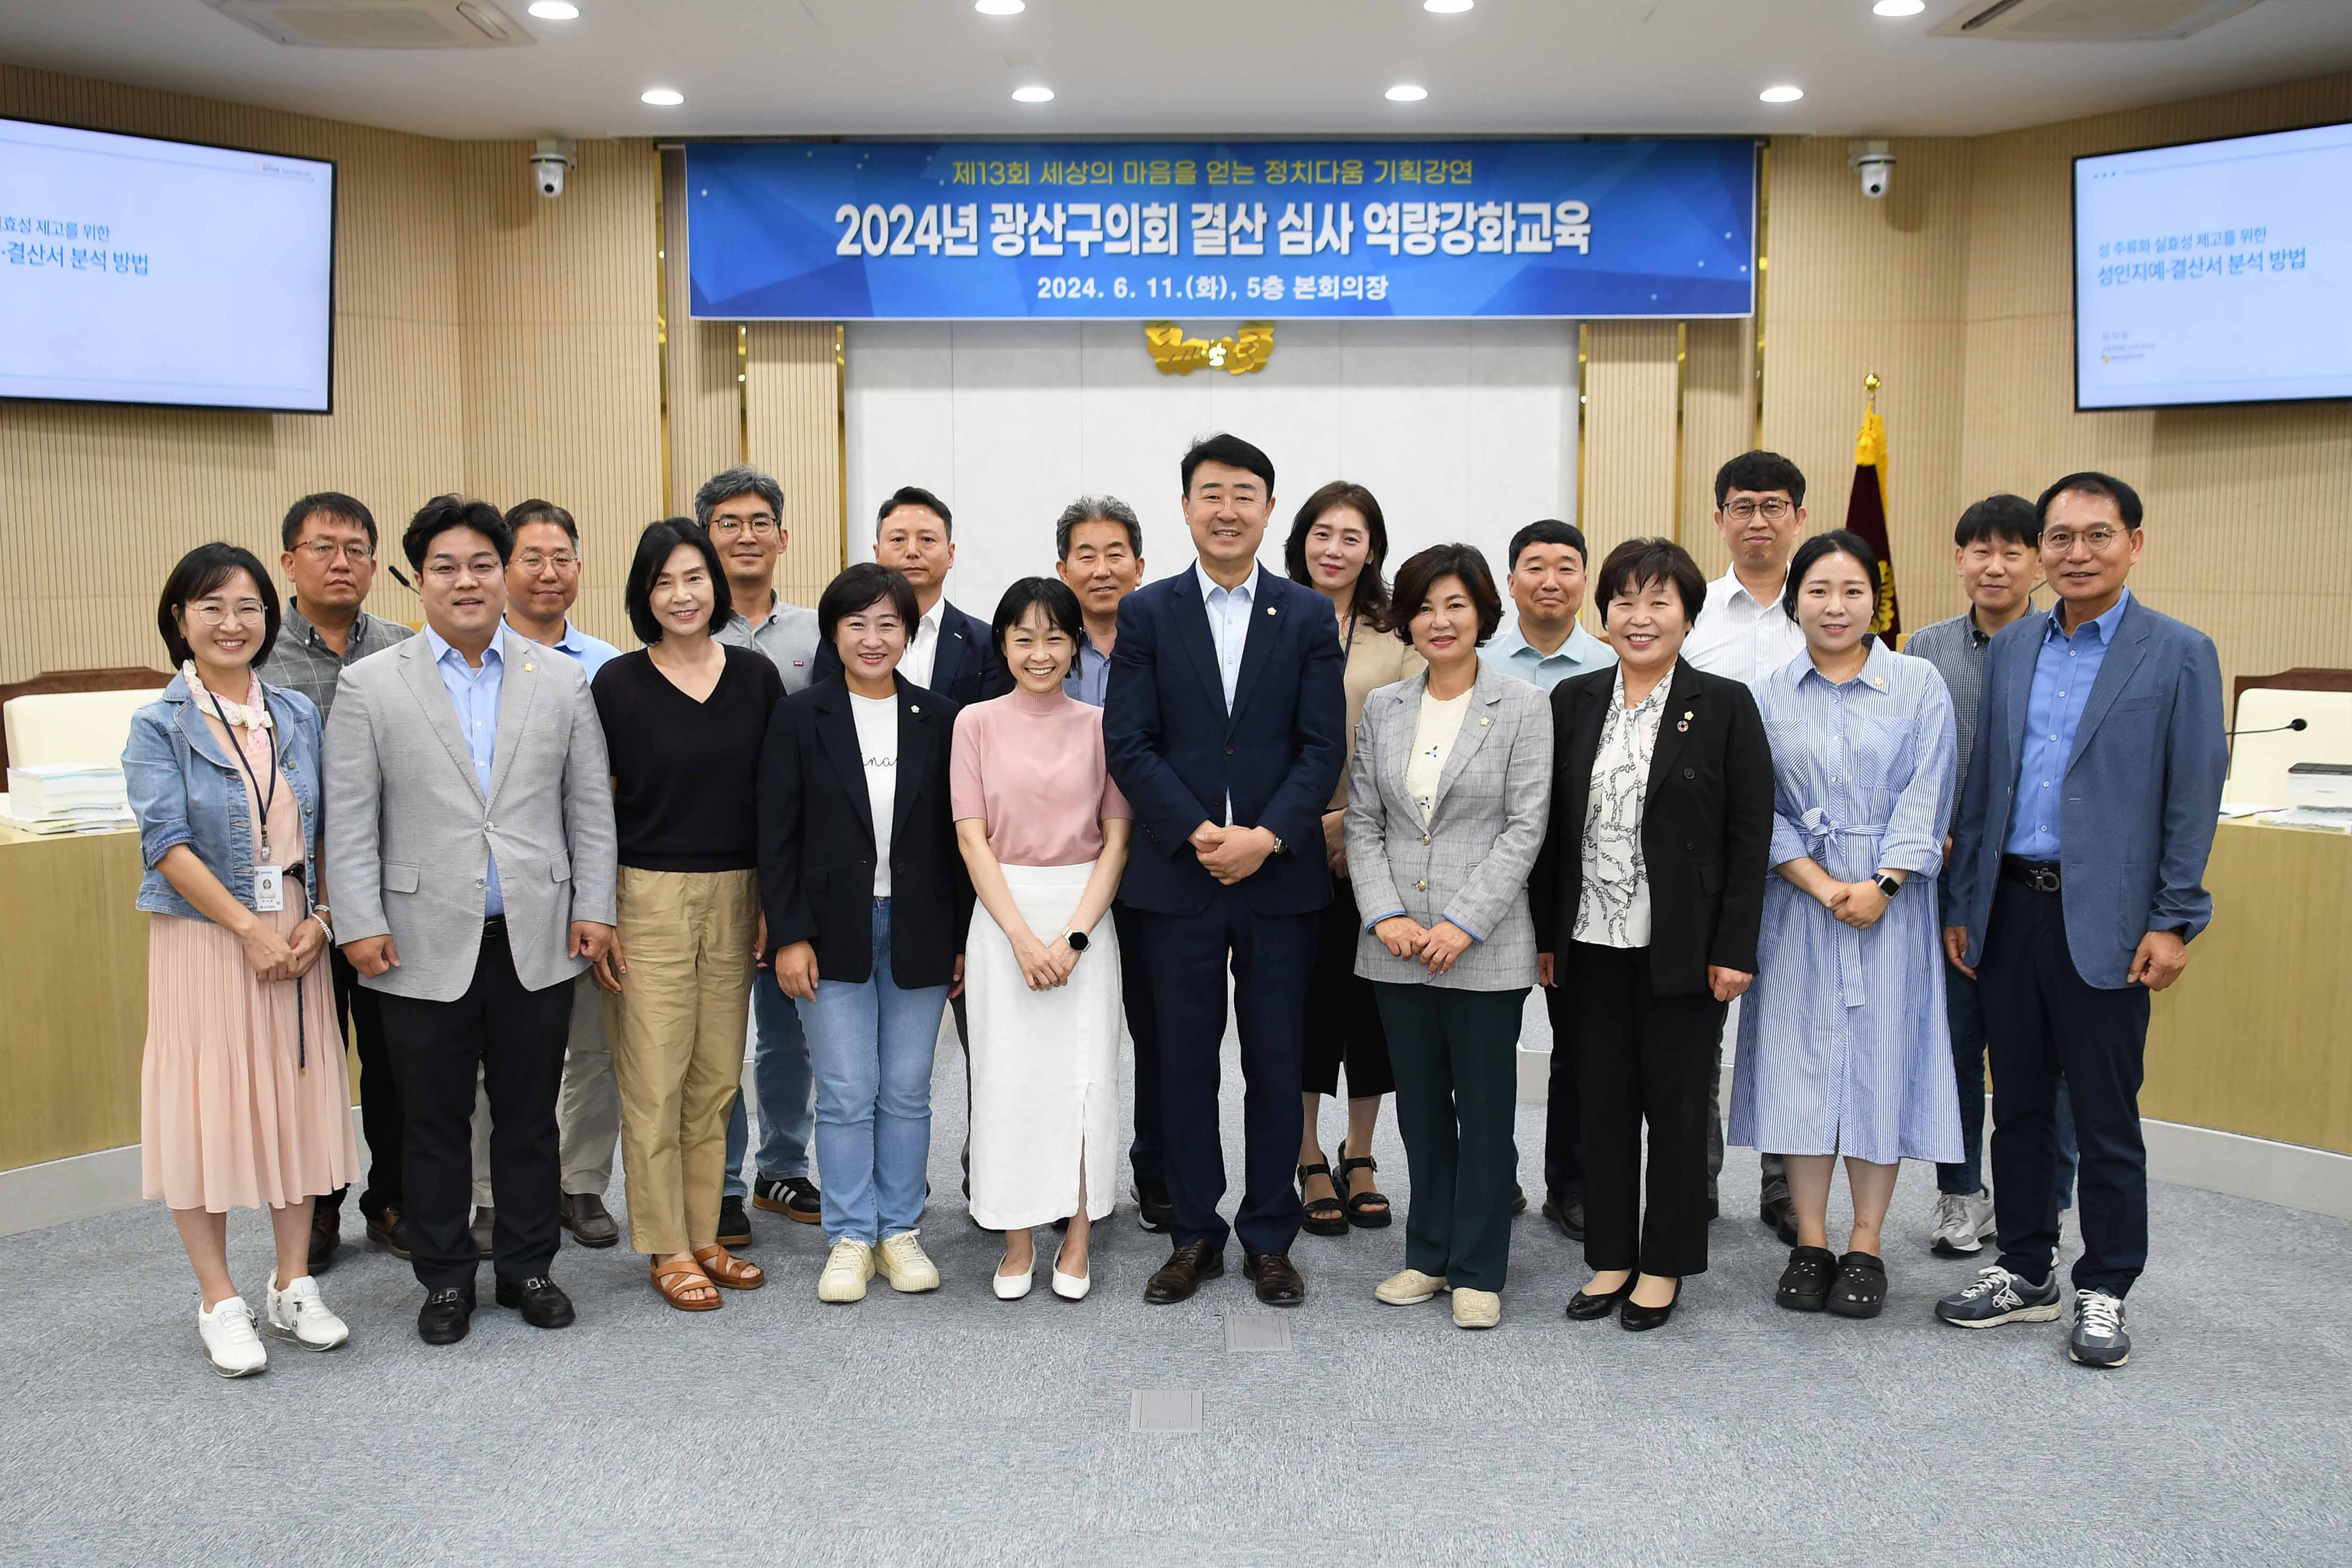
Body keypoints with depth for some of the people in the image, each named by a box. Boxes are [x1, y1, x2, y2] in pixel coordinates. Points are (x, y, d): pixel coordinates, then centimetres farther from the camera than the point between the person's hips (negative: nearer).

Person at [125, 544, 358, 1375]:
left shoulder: (298, 716, 7)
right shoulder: (160, 726, -3)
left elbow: (327, 832, 8)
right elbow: (168, 843, -11)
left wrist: (318, 921, -6)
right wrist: (251, 930, -17)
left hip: (296, 938, 4)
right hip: (204, 936, -3)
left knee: (297, 1099, 8)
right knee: (207, 1109, 2)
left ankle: (293, 1286, 22)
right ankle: (220, 1303, 15)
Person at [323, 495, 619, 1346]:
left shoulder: (561, 679, 6)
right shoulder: (371, 685, 1)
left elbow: (591, 806, 7)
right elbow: (349, 819, 0)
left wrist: (593, 908, 2)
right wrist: (361, 923, -6)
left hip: (537, 944, 1)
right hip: (426, 946, -1)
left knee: (529, 1116, 12)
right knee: (434, 1122, 10)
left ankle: (528, 1266, 27)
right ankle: (446, 1277, 25)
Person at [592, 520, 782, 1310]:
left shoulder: (757, 677, 3)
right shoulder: (617, 684, -4)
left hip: (735, 897, 3)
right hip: (648, 897, -3)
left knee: (717, 1075, 10)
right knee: (654, 1079, 1)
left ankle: (705, 1236, 23)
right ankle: (667, 1250, 15)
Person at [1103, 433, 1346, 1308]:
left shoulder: (1308, 617, 6)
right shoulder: (1147, 614, 5)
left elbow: (1323, 747, -1)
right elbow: (1127, 743, -2)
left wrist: (1266, 836, -14)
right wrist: (1197, 833, -14)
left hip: (1281, 877, 0)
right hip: (1178, 875, 0)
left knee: (1276, 1066, 7)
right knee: (1185, 1064, 7)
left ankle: (1270, 1241, 20)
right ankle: (1195, 1236, 21)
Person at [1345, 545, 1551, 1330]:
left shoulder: (1523, 708, -2)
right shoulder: (1382, 707, 8)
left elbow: (1525, 827, -8)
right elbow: (1363, 822, 7)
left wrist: (1463, 924, -15)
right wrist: (1384, 914, -7)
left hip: (1484, 948, -3)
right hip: (1397, 945, 4)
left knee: (1485, 1110, 5)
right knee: (1420, 1107, 13)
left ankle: (1478, 1271, 17)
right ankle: (1429, 1256, 27)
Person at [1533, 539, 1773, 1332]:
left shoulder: (1725, 706, -3)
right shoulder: (1573, 701, 6)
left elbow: (1750, 836, -5)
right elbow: (1550, 826, 8)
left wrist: (1734, 951, -10)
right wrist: (1544, 936, 4)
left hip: (1680, 950, -3)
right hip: (1590, 945, 3)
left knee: (1676, 1107, 8)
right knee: (1601, 1104, 11)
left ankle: (1664, 1265, 22)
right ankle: (1611, 1257, 25)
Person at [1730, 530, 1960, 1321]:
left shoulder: (1920, 684, 3)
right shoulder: (1765, 697, 5)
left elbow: (1926, 796, -2)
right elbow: (1758, 811, 0)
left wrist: (1881, 885, -13)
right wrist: (1823, 886, -11)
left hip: (1890, 900, -1)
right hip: (1798, 898, 1)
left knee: (1882, 1056, 2)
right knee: (1799, 1056, 3)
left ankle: (1866, 1248, 13)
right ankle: (1810, 1244, 14)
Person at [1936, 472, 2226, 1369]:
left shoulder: (2179, 654, -3)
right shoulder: (2011, 649, 10)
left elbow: (2194, 798, -5)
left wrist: (2174, 922, -10)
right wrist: (1963, 902, 10)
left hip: (2102, 918, -4)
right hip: (2009, 910, 5)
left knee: (2105, 1118, 4)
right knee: (2018, 1105, 13)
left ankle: (2105, 1291, 19)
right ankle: (2026, 1274, 26)